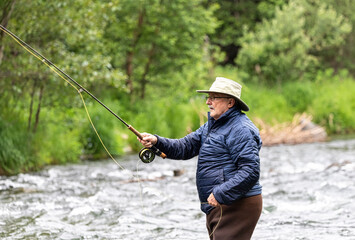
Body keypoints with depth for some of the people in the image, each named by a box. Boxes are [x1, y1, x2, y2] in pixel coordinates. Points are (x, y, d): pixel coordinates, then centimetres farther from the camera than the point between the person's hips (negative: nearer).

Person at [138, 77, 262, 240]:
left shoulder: (241, 130, -15)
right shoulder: (212, 126, 18)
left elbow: (250, 171, -23)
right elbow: (186, 147, 12)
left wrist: (220, 194, -24)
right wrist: (157, 142, -4)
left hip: (237, 206, -10)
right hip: (218, 208, 10)